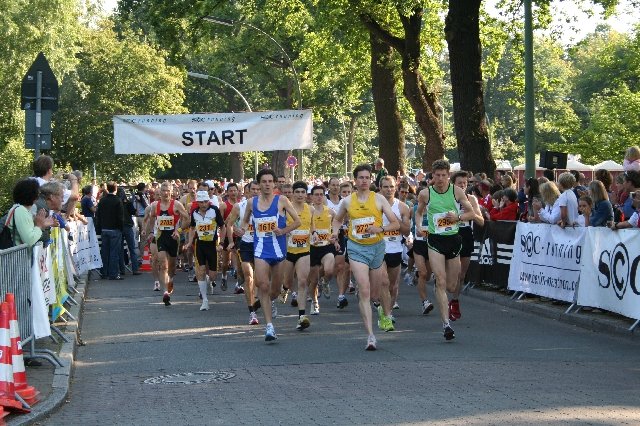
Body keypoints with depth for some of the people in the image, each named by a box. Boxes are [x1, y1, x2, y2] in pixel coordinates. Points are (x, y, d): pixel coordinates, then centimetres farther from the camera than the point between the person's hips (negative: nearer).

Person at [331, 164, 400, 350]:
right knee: (364, 291, -13)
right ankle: (370, 335, -17)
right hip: (357, 248, -1)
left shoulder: (379, 199, -1)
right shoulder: (347, 202, 3)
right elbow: (337, 219, 23)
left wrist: (380, 229, -21)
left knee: (383, 286, 14)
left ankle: (385, 315, 47)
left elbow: (396, 224, -3)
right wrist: (335, 231, 2)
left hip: (377, 247, 1)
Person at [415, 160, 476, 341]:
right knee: (441, 282, -16)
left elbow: (472, 213, 4)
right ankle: (446, 323, -18)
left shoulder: (457, 191, -2)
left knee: (451, 286, 9)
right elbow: (419, 212, 17)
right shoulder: (425, 194, -1)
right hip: (435, 240, -2)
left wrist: (458, 217, -13)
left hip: (453, 239, 2)